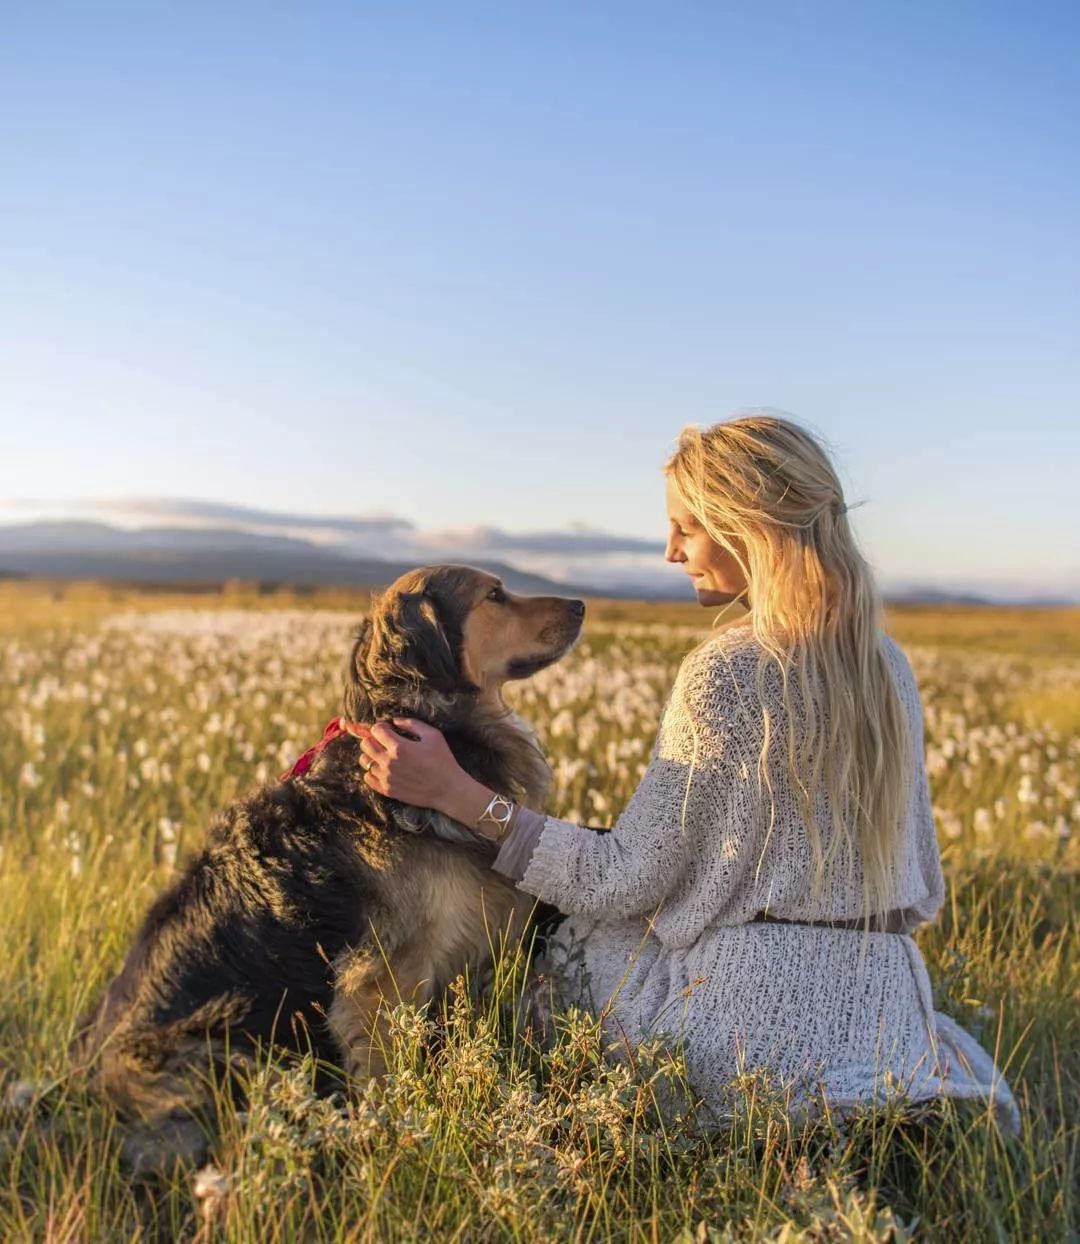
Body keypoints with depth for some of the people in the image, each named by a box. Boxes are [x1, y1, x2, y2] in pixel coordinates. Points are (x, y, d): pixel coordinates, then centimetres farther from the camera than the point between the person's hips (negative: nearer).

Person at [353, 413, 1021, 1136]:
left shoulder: (727, 672, -18)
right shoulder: (888, 665, 4)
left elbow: (626, 882, -16)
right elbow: (924, 890, 11)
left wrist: (456, 794, -16)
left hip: (750, 1009, -7)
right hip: (890, 1007, 7)